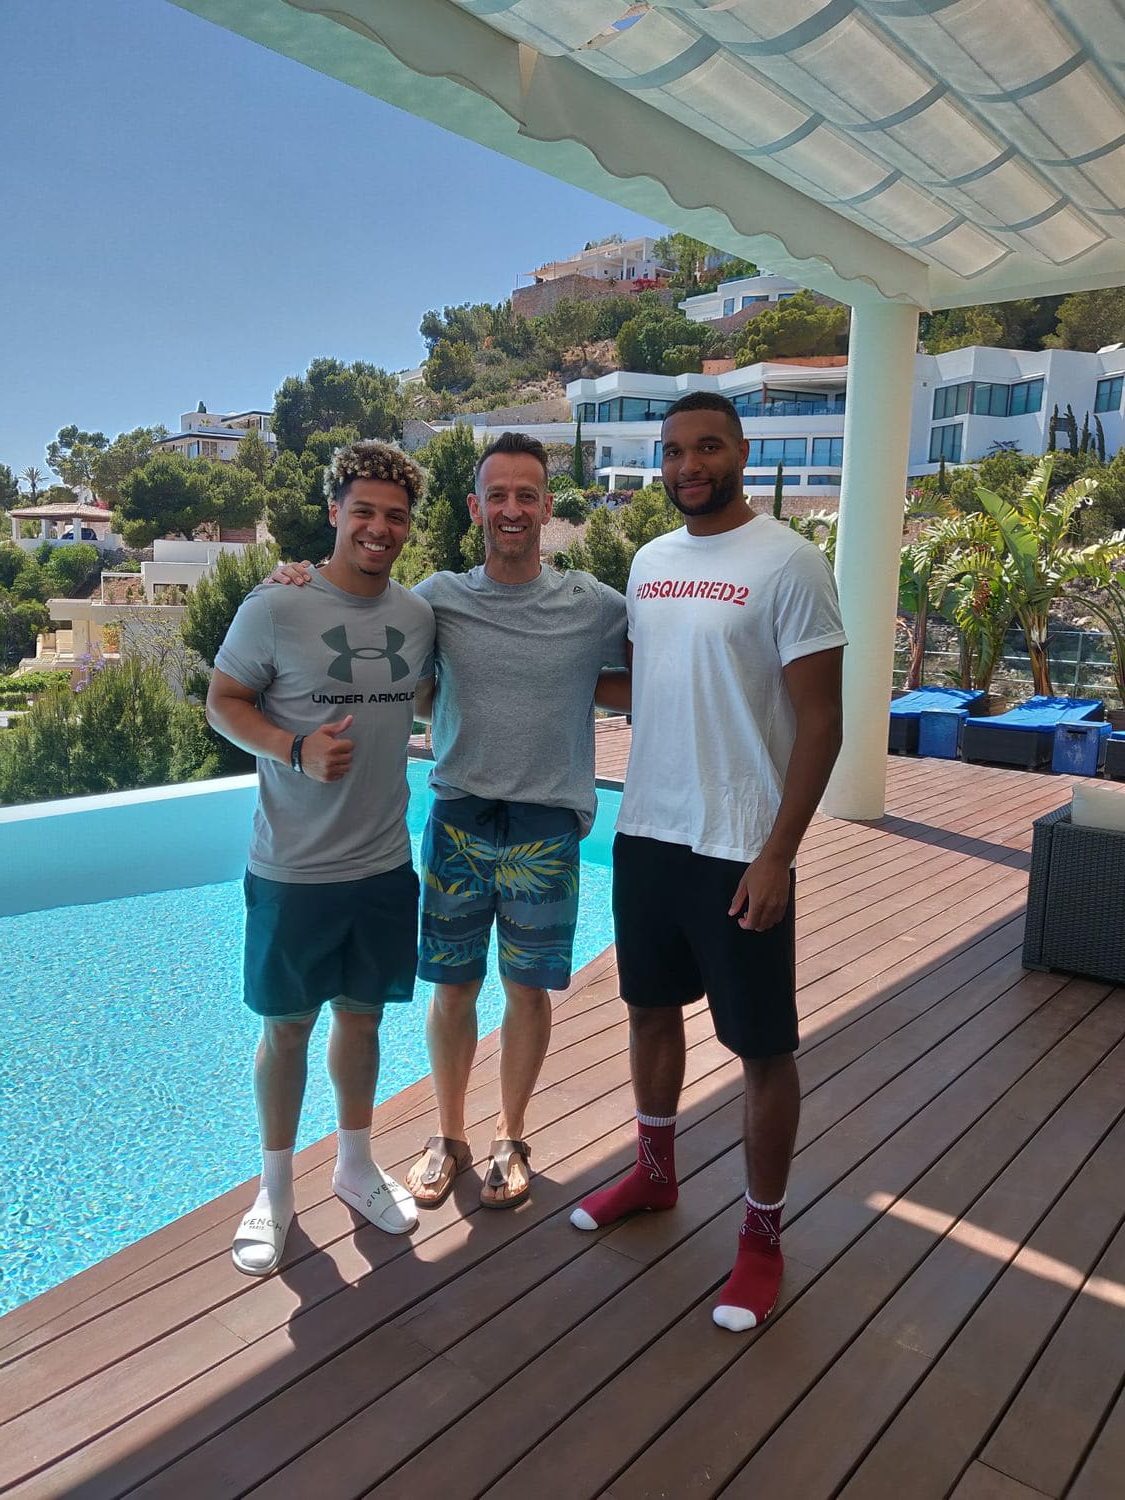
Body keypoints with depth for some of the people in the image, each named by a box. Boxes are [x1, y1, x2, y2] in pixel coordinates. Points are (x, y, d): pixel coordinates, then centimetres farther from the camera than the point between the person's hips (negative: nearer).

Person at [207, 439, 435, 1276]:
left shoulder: (419, 614, 2)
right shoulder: (274, 609, -12)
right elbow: (223, 702, -6)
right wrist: (296, 749, -22)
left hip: (385, 863, 4)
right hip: (293, 869, -4)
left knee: (363, 1015, 18)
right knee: (288, 1025, 11)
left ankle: (356, 1165, 39)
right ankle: (276, 1188, 32)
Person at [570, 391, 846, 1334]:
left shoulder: (788, 564, -11)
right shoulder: (649, 563, 8)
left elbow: (820, 721, -13)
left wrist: (777, 853, -17)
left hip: (739, 848, -6)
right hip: (646, 832, 7)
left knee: (763, 1046, 6)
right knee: (652, 1007, 20)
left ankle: (763, 1236, 25)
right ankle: (655, 1173, 42)